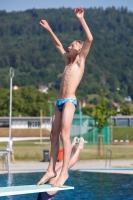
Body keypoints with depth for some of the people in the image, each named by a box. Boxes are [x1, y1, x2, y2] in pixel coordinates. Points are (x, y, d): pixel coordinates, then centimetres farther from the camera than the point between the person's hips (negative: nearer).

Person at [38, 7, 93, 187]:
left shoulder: (80, 60, 2)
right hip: (60, 101, 8)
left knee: (64, 135, -14)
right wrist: (49, 29, 33)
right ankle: (51, 170, 7)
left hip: (69, 101, -8)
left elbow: (89, 39, -10)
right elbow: (58, 45, 35)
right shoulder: (68, 60, 21)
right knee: (54, 135, 5)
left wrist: (81, 19, -12)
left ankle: (64, 172, -14)